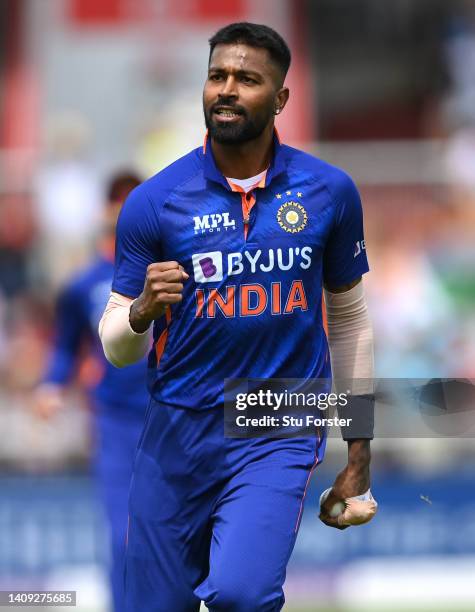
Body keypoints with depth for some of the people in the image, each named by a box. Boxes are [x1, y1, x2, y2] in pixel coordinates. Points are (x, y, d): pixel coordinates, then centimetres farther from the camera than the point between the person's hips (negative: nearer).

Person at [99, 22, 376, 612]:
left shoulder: (328, 192, 0)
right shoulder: (153, 201, -3)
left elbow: (349, 318, 13)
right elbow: (116, 350, 1)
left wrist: (359, 453, 13)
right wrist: (141, 311, -23)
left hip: (281, 434, -1)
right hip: (179, 431, 1)